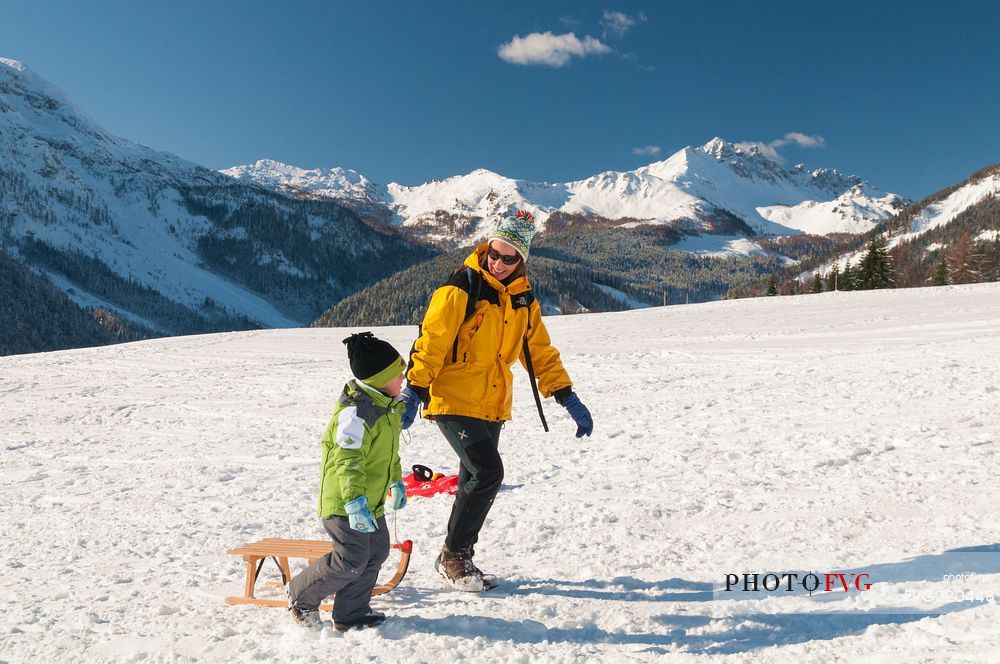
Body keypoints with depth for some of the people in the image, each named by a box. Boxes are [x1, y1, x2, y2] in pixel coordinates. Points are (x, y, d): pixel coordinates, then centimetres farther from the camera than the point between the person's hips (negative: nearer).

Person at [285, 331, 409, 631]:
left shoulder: (388, 406, 8)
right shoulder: (356, 411, -24)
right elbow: (348, 460, -28)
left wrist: (396, 482, 26)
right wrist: (355, 501, -32)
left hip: (371, 500, 10)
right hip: (345, 501, -10)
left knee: (376, 553, 10)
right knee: (351, 561, -7)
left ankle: (349, 614, 23)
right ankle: (300, 596, 16)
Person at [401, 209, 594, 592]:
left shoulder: (523, 299, 9)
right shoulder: (462, 287, -10)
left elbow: (540, 352, 14)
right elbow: (431, 340, -15)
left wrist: (568, 398, 7)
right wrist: (414, 391, -24)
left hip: (492, 406, 7)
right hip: (452, 400, -6)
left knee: (477, 481, 11)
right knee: (488, 472, -17)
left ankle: (458, 560, 28)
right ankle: (453, 556, 3)